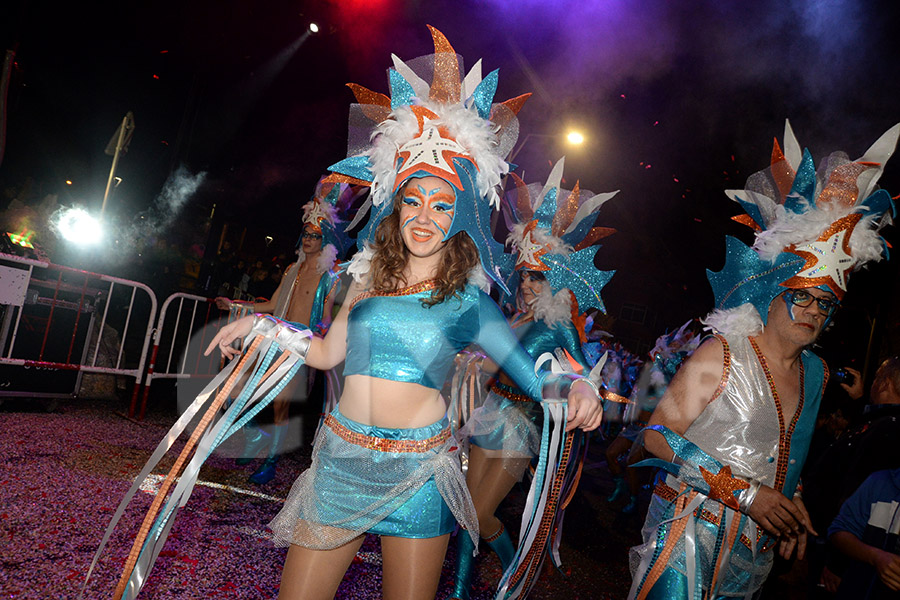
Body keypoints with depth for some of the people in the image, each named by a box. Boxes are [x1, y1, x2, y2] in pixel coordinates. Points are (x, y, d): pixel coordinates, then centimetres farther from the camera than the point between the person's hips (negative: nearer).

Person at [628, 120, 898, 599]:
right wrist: (744, 493, -19)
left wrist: (791, 503, 6)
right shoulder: (722, 353, -14)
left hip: (756, 544, 6)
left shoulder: (815, 373, 8)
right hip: (691, 528, -6)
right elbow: (657, 436, -18)